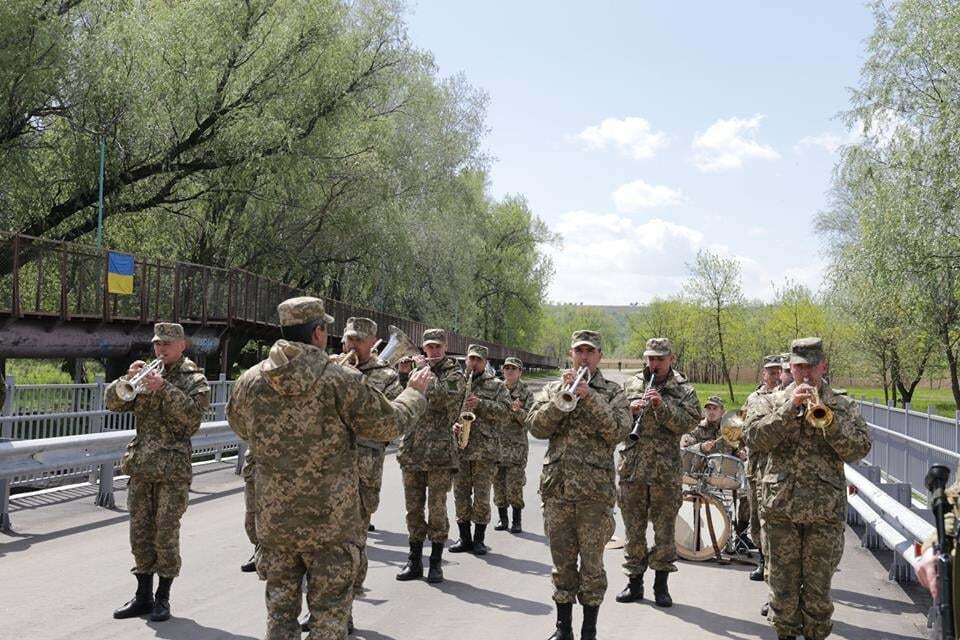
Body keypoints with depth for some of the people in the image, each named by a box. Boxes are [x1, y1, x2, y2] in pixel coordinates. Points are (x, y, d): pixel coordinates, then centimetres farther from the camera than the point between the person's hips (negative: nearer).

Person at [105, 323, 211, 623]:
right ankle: (143, 595, 20)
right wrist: (128, 379, -11)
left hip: (173, 468, -5)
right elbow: (113, 402, 6)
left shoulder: (194, 379, -1)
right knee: (140, 533, 9)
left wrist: (164, 388, -24)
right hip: (140, 466, 5)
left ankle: (163, 597, 11)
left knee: (166, 534, -1)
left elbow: (192, 415, -17)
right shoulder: (146, 373, 13)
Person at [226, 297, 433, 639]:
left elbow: (238, 425, 17)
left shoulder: (249, 381, -2)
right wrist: (414, 392, 15)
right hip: (331, 521, -4)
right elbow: (389, 425, -4)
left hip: (274, 519, 4)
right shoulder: (343, 381, -14)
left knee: (280, 610, 16)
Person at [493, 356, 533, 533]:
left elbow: (529, 419, -5)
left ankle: (517, 521, 5)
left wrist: (518, 411, -22)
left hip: (516, 445, -3)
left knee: (514, 486, -7)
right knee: (498, 484, 6)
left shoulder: (526, 393, 3)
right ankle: (502, 519, 18)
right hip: (496, 443, 3)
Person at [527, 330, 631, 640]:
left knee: (592, 564, 4)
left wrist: (590, 397, -16)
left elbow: (618, 431, -10)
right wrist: (561, 396, -13)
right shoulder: (552, 389, 11)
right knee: (562, 563, 10)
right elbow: (536, 427, -2)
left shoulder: (613, 391, 5)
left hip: (596, 491, -2)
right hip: (556, 488, 2)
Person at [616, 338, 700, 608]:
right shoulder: (631, 385, 9)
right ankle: (634, 583, 20)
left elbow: (689, 423, -10)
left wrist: (662, 406, -20)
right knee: (633, 529, 9)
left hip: (666, 471, -2)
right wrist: (630, 410, -13)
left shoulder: (684, 390, 3)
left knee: (665, 530, 4)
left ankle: (661, 585, 16)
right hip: (632, 468, 2)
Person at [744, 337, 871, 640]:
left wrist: (827, 418, -17)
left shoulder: (843, 406, 7)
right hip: (780, 507, 0)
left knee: (818, 587, 5)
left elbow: (859, 449, -5)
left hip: (825, 511, 0)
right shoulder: (774, 402, 7)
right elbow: (755, 439, -9)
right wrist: (790, 408, -17)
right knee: (782, 583, 7)